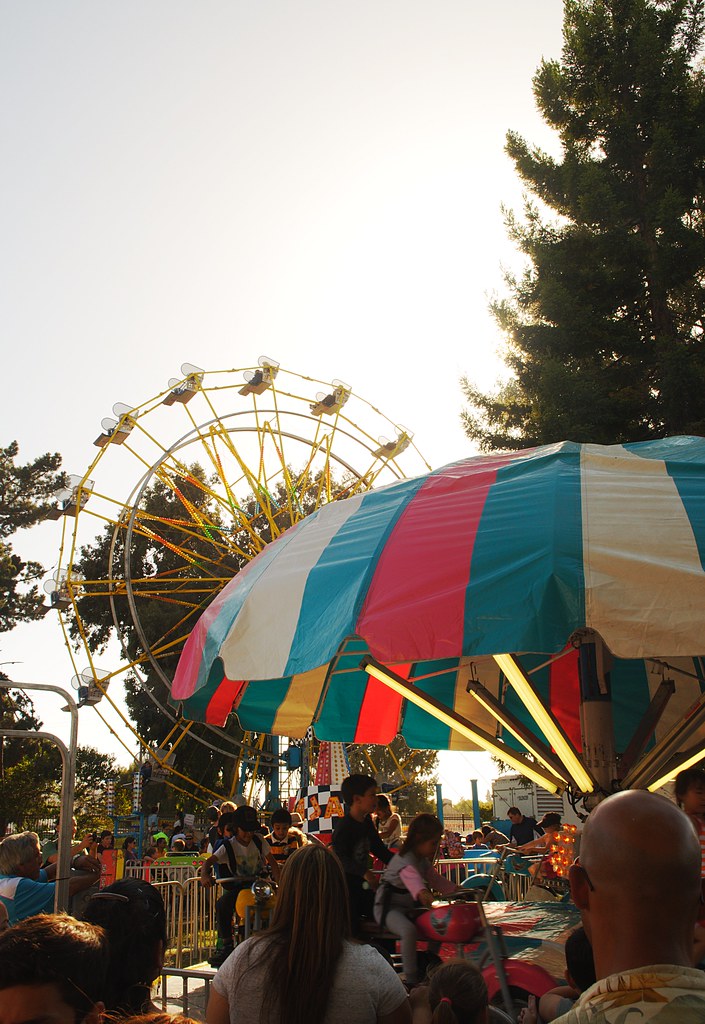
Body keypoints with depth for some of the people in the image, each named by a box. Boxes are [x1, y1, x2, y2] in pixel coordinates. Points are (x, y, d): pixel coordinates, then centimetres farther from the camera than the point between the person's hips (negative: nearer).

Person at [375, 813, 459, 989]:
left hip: (410, 906, 9)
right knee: (409, 930, -34)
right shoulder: (405, 860, -24)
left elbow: (435, 879, 22)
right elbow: (412, 878, -47)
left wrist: (457, 891, 13)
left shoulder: (423, 860, 8)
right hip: (389, 907, -9)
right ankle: (411, 981, -24)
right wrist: (422, 893, -67)